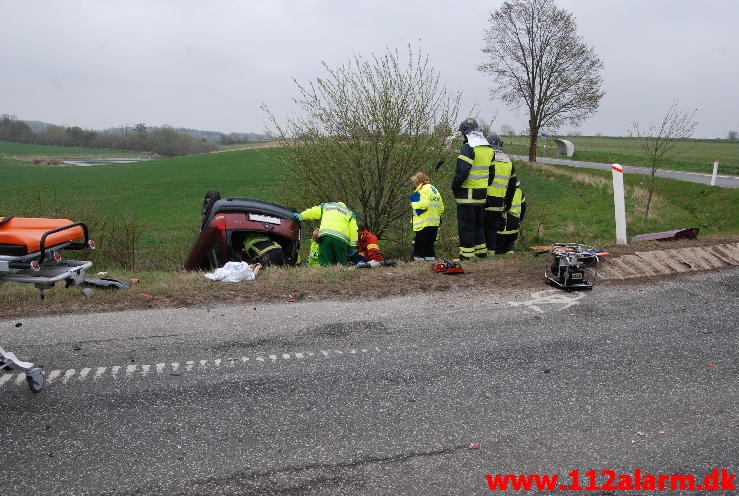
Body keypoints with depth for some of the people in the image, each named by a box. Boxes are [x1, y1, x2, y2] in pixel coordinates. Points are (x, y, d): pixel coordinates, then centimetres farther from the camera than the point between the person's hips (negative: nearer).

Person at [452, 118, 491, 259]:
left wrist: (454, 188, -8)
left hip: (467, 195, -8)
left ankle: (466, 255, 0)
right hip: (483, 194, 8)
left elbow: (461, 172, -21)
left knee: (466, 226, -2)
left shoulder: (468, 148, -15)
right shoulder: (489, 149, 12)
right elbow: (490, 171, 15)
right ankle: (481, 252, 24)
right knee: (479, 225, 18)